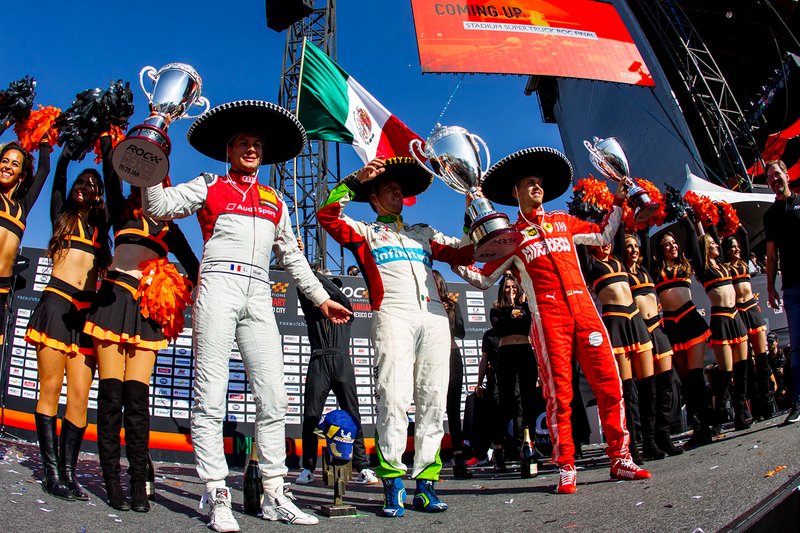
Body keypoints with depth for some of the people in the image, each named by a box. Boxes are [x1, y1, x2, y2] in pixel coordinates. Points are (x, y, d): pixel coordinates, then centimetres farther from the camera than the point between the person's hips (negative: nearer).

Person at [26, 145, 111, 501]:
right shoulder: (62, 217, 16)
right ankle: (51, 472, -3)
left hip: (88, 309, 2)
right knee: (51, 388, -6)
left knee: (80, 394, -4)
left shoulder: (101, 225, 20)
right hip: (57, 303, -2)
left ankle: (68, 472, -2)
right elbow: (58, 180, 10)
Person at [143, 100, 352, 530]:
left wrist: (321, 298, 25)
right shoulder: (208, 187, 13)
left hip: (259, 296, 4)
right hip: (218, 288, -4)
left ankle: (274, 495, 6)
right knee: (210, 396, -7)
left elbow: (292, 257, 27)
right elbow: (159, 207, 2)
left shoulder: (275, 202, 23)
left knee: (273, 397, -1)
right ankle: (217, 496, -2)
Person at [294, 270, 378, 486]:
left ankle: (363, 467, -6)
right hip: (318, 363, 0)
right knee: (311, 416, -6)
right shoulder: (312, 311, 22)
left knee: (352, 416, -4)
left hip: (342, 364, 0)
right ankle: (308, 468, -1)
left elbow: (338, 294, 2)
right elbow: (303, 292, 7)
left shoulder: (345, 310, 20)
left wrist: (314, 273, -1)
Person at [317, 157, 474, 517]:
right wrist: (356, 180, 2)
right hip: (393, 315, -4)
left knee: (433, 401, -3)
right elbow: (326, 216, 6)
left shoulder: (424, 233, 32)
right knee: (394, 398, -15)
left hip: (434, 316, 4)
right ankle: (393, 486, -10)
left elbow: (463, 253, 26)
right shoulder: (365, 232, 21)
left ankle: (424, 482, 2)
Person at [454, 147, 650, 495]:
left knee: (609, 384, 0)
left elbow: (603, 235, 32)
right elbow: (485, 279, 13)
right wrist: (458, 265, -1)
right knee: (559, 393, -5)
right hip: (547, 316, -3)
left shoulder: (563, 222, 21)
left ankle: (620, 459, 11)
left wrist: (619, 202, 29)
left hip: (584, 309, 3)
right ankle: (566, 470, 3)